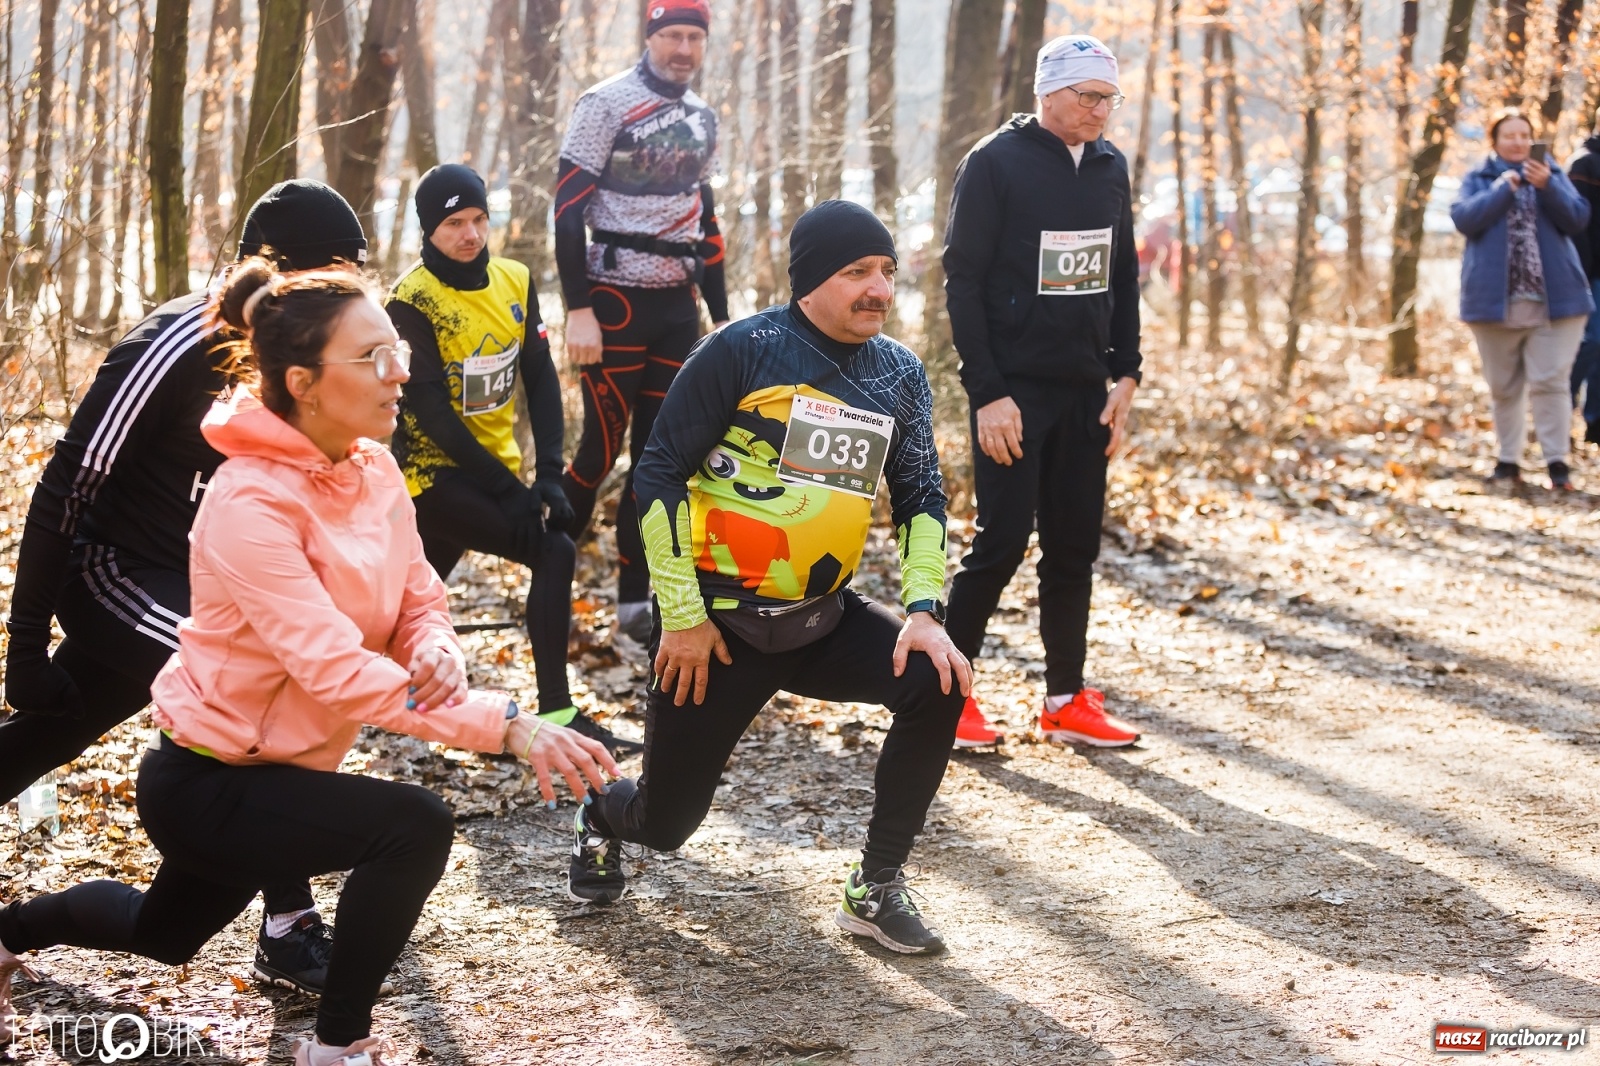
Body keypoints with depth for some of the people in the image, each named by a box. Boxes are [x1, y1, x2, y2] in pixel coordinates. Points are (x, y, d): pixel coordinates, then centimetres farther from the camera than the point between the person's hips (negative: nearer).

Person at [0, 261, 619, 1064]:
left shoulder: (374, 470, -4)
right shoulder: (251, 502, -30)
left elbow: (419, 600, 1)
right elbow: (335, 670, -37)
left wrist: (438, 653, -24)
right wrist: (505, 725, -42)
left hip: (281, 765, 9)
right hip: (205, 783, -9)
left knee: (163, 935, 30)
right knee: (414, 825, -27)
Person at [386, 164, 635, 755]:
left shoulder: (514, 282, 1)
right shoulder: (412, 301, -16)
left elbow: (541, 380, 0)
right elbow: (429, 410, -19)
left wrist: (549, 474, -12)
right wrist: (506, 487, -23)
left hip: (493, 466, 6)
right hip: (435, 471, -6)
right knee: (553, 553, -19)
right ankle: (555, 712, -17)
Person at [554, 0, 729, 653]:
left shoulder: (701, 117, 12)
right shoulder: (606, 104, -9)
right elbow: (568, 208, -12)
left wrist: (721, 313, 17)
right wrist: (578, 311, -19)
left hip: (676, 305, 6)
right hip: (615, 300, -6)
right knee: (601, 451, -4)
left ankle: (634, 610, 8)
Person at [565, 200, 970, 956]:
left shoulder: (899, 375, 4)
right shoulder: (743, 352, -13)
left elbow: (920, 495, 8)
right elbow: (660, 474, -12)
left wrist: (923, 611, -8)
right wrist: (682, 615, -13)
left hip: (823, 618, 5)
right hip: (719, 623, -4)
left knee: (936, 683, -21)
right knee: (664, 823, 1)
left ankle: (877, 890, -6)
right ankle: (603, 817, 42)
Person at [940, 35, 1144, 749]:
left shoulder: (1110, 168, 10)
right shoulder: (995, 163, -9)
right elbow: (963, 283, -10)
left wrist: (1125, 375, 8)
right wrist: (988, 392, -15)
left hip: (1085, 392, 6)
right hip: (1013, 390, -6)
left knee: (1075, 548, 7)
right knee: (1002, 543, -7)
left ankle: (1066, 701, 15)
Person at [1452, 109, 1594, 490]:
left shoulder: (1552, 175, 11)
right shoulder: (1478, 180, 9)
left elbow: (1578, 220, -1)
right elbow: (1464, 219, -9)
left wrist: (1547, 187, -15)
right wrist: (1503, 188, -14)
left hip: (1553, 298, -1)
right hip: (1495, 300, 1)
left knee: (1550, 382, -9)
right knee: (1504, 386, 6)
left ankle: (1557, 461, -9)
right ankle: (1508, 459, 14)